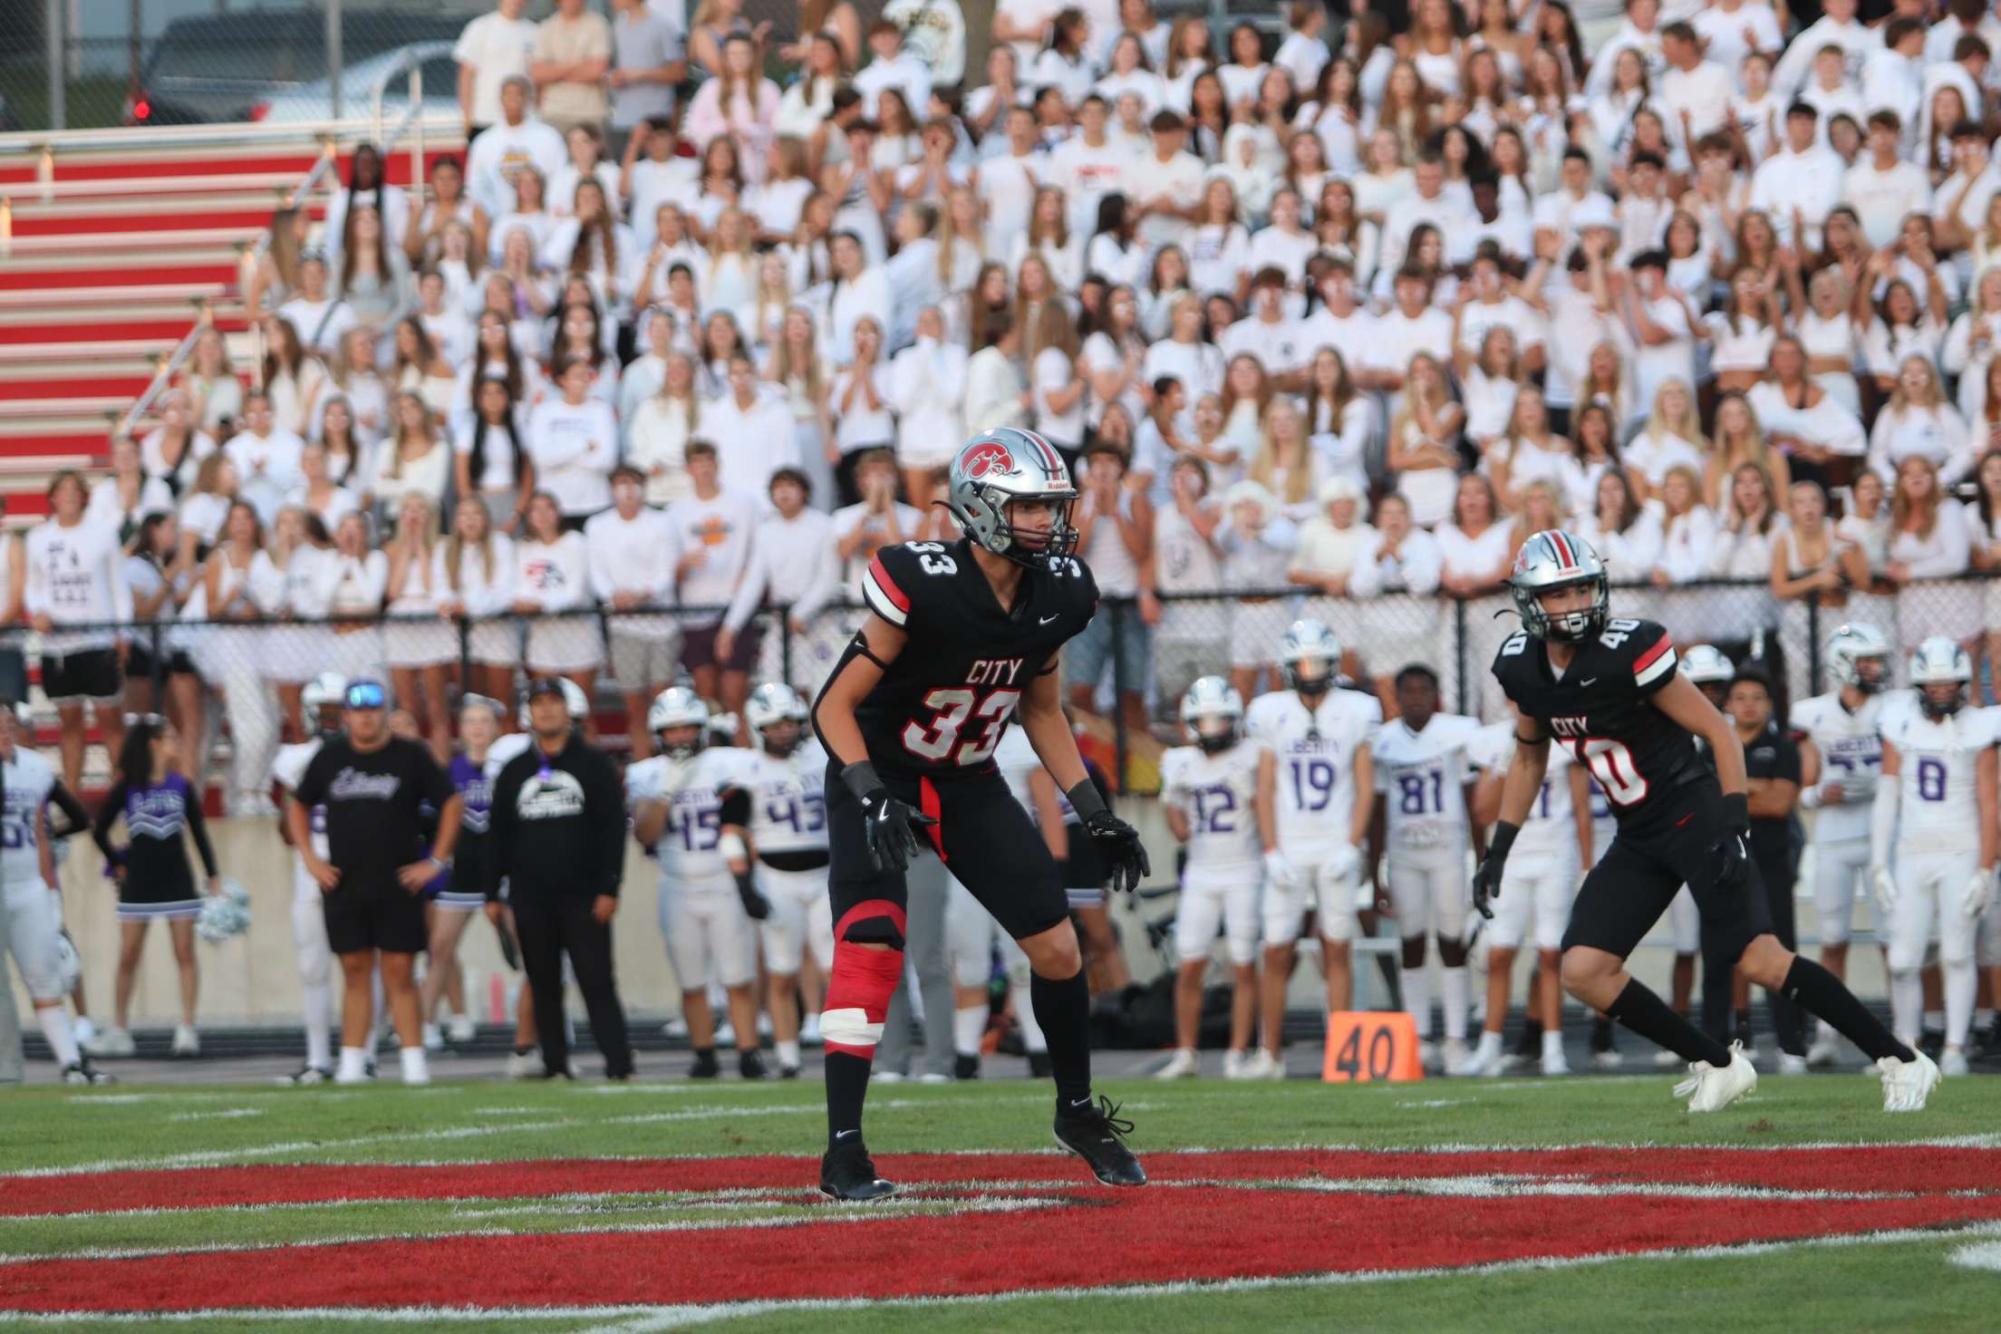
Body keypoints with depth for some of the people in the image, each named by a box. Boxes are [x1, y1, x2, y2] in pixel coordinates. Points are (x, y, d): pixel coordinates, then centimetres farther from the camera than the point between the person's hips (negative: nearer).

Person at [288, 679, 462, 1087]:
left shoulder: (410, 757, -1)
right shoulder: (330, 757, 8)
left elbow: (451, 804, 3)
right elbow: (299, 807, 19)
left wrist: (436, 861, -2)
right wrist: (309, 858, 7)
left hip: (399, 886, -2)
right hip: (343, 885, 2)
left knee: (399, 974, -4)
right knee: (355, 973, 3)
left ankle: (414, 1060, -3)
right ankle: (351, 1062, 5)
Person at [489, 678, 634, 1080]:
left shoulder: (593, 764, 3)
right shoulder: (514, 772, 12)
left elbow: (613, 828, -2)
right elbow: (498, 836, 14)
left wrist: (608, 888, -9)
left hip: (583, 895, -3)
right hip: (531, 897, 3)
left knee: (597, 982, -8)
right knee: (544, 986, 5)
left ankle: (619, 1063, -10)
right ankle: (555, 1065, 11)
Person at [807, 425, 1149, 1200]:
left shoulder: (1055, 597, -8)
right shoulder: (922, 589, -27)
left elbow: (1042, 711, 9)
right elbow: (836, 705, -22)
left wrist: (1095, 817, 6)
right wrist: (870, 798, -35)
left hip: (967, 784, 6)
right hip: (879, 777, -6)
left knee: (1058, 949, 2)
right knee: (872, 945, -23)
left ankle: (1077, 1111, 25)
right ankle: (842, 1151, -18)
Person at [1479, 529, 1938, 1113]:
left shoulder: (1629, 650, -18)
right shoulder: (1521, 668, 2)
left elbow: (1719, 731, -13)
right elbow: (1529, 757, 20)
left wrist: (1733, 823, -22)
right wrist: (1497, 851, 16)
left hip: (1695, 817, -7)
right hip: (1638, 840, 7)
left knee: (1760, 960, -17)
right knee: (1583, 972, -4)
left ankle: (1901, 1062, -12)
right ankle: (1717, 1066, 9)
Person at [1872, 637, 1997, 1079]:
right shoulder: (1901, 729, 4)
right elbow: (1886, 802, 6)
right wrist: (1879, 867, 2)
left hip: (1961, 855, -3)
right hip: (1914, 856, 3)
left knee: (1957, 955, -7)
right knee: (1903, 962, -1)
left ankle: (1954, 1049, -2)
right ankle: (1906, 1048, 12)